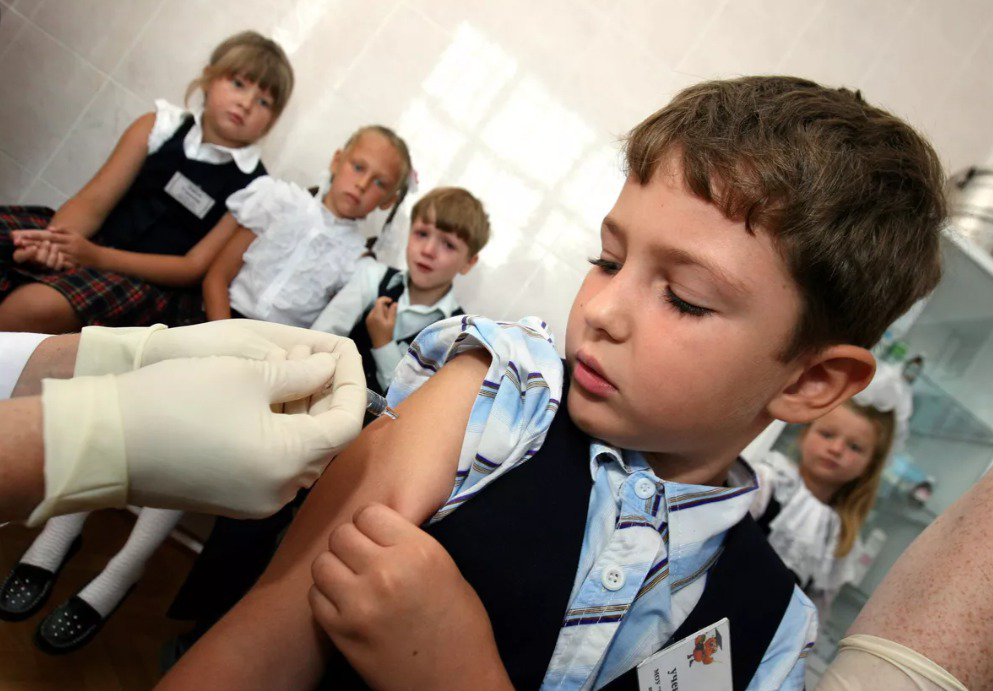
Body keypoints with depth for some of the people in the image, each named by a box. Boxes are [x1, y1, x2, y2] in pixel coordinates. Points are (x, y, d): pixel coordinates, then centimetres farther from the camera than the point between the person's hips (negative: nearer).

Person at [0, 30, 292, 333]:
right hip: (92, 239, 5)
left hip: (154, 283, -4)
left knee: (35, 306, -32)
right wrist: (54, 239, -23)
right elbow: (93, 201, 0)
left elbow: (194, 267, -11)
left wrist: (97, 257, -22)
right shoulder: (160, 126, 4)